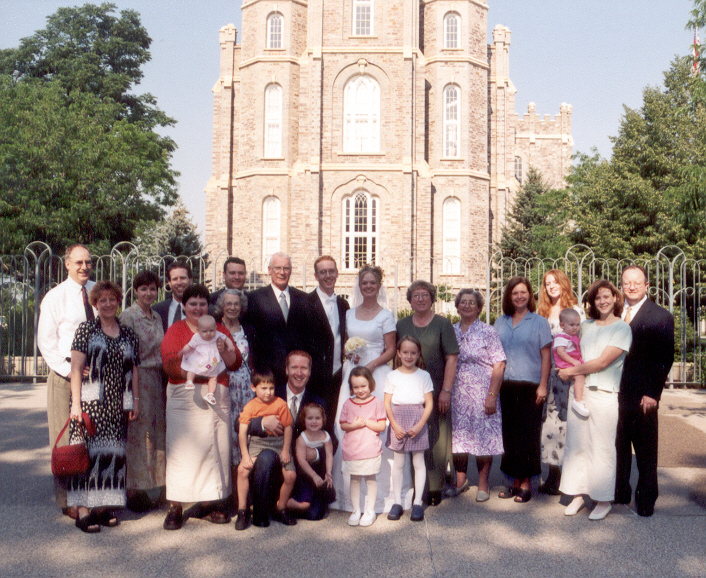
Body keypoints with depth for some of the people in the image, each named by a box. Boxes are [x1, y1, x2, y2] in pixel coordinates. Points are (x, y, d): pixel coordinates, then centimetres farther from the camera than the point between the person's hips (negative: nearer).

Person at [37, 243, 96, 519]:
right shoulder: (55, 297, -2)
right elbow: (45, 341, -3)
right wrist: (69, 371, -13)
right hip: (66, 374, -3)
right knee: (67, 441, 1)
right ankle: (68, 500, 12)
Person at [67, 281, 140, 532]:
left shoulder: (128, 334, 13)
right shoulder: (86, 329, 3)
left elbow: (134, 370, 15)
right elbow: (76, 368, -3)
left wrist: (136, 402, 10)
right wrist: (76, 403, -10)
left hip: (117, 405, 4)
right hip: (90, 403, -4)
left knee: (113, 452, 5)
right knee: (89, 451, -6)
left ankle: (103, 505, 15)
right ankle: (83, 510, -1)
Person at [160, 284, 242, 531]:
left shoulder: (220, 330, 16)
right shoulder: (176, 330, 5)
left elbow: (236, 363, 10)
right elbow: (170, 365, -9)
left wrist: (224, 352, -10)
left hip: (218, 397, 3)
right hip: (184, 397, -3)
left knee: (216, 448, 3)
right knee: (182, 448, -5)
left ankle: (207, 503, 15)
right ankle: (175, 507, 2)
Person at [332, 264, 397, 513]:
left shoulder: (385, 315, 3)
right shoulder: (349, 313, 15)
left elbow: (390, 350, -1)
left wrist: (372, 364, -15)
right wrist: (348, 354, -2)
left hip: (377, 373, -4)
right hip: (352, 372, 4)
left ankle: (377, 491, 1)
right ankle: (351, 490, 8)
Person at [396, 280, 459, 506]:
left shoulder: (442, 324, 2)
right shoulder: (401, 325, 12)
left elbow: (451, 358, -2)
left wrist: (446, 390, -9)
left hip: (435, 391, -2)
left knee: (436, 439, 0)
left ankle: (435, 487, 10)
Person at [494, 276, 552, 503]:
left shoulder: (539, 322, 2)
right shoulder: (500, 323, 12)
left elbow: (546, 356, -1)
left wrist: (543, 385, -8)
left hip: (529, 386, -3)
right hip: (505, 386, 4)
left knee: (527, 434, -1)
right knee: (509, 434, 6)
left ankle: (525, 483, 9)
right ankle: (514, 481, 17)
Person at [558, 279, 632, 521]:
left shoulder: (622, 328, -2)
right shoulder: (586, 326, 14)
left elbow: (603, 361, -9)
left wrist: (571, 371, -4)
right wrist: (570, 372, 5)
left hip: (605, 394, -5)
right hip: (578, 391, 5)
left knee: (602, 448, -2)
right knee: (576, 444, 5)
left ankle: (603, 500, 9)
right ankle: (578, 494, 15)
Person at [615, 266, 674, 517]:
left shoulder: (661, 317, -3)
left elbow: (666, 358, -6)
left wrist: (653, 393, -12)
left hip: (643, 397, -3)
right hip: (616, 394, 4)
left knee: (646, 450, 7)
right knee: (619, 447, 12)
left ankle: (646, 499, 19)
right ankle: (620, 492, 27)